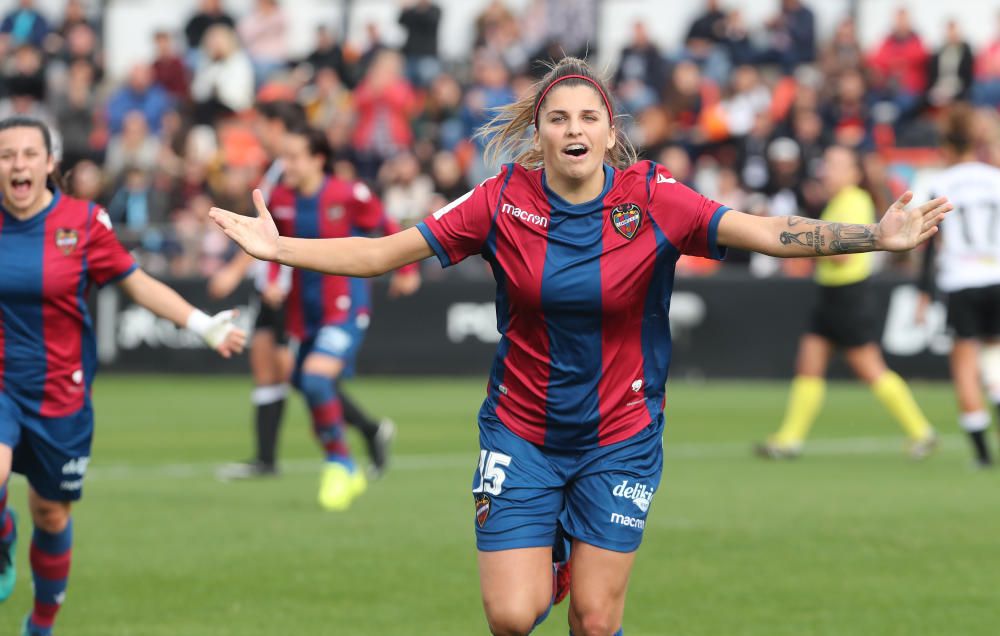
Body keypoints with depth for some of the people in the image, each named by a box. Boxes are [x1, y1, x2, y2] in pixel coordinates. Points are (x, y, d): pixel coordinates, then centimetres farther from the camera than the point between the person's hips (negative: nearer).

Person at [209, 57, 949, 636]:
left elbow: (770, 233, -22)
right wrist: (278, 247, -12)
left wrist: (879, 236, -35)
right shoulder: (501, 202, -9)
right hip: (521, 433, 0)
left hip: (620, 438, 0)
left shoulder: (653, 199, -12)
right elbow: (383, 252, -4)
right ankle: (546, 561, 30)